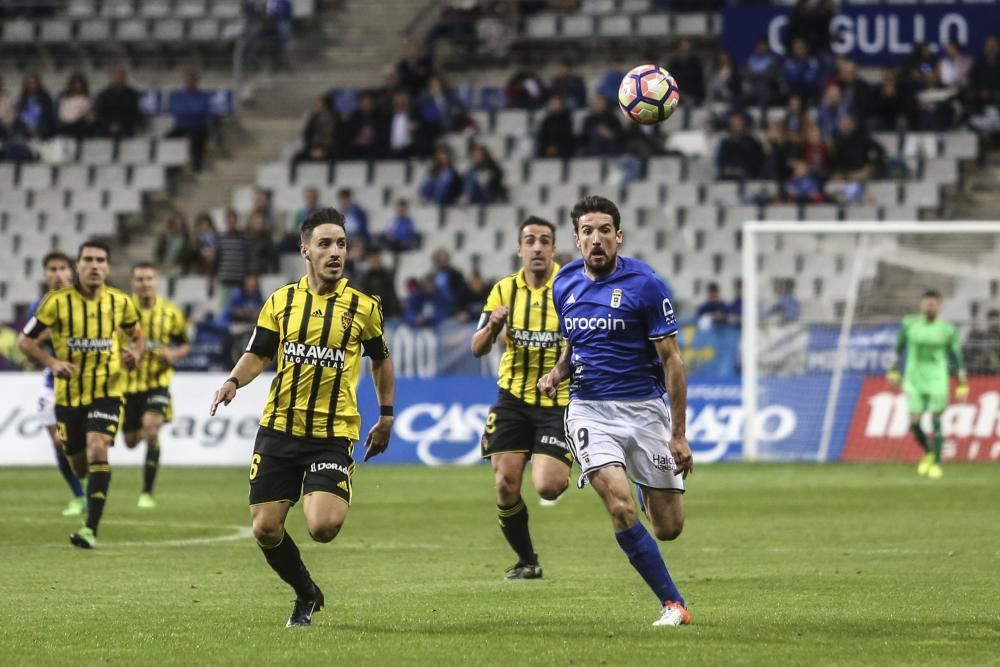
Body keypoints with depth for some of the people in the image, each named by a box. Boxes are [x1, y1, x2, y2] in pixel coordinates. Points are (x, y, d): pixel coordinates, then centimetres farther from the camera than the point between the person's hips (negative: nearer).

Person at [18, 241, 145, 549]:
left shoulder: (120, 302, -1)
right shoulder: (57, 301, -7)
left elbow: (137, 335, 15)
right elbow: (25, 340, -1)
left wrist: (135, 353, -8)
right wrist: (52, 362, -17)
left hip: (107, 391, -1)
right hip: (69, 394, 1)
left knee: (97, 451, -22)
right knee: (79, 465, 8)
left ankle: (91, 529, -23)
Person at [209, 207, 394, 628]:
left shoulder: (363, 307, 1)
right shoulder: (280, 301, 4)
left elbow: (381, 360, 14)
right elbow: (258, 354, 8)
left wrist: (386, 416, 13)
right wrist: (234, 381, -12)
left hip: (333, 434, -2)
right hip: (278, 429, 2)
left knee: (323, 527, -21)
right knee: (265, 530, 0)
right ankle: (306, 594, 26)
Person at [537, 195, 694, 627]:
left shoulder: (643, 284, -9)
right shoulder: (565, 284, 5)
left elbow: (671, 360, -7)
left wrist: (679, 435, -11)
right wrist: (558, 372, 0)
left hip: (643, 408, -2)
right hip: (589, 409, 2)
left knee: (668, 528, 1)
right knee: (620, 507, -22)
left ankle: (647, 488, 38)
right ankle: (673, 604, -12)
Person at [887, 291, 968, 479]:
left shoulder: (947, 330, -7)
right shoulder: (909, 324, -2)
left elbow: (958, 358, 0)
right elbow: (899, 348, 12)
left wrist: (962, 386, -3)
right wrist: (893, 372, 11)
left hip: (937, 381, -2)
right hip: (914, 381, 2)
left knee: (936, 421, -4)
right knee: (914, 424, -2)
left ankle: (936, 464, 9)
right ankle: (928, 453, 26)